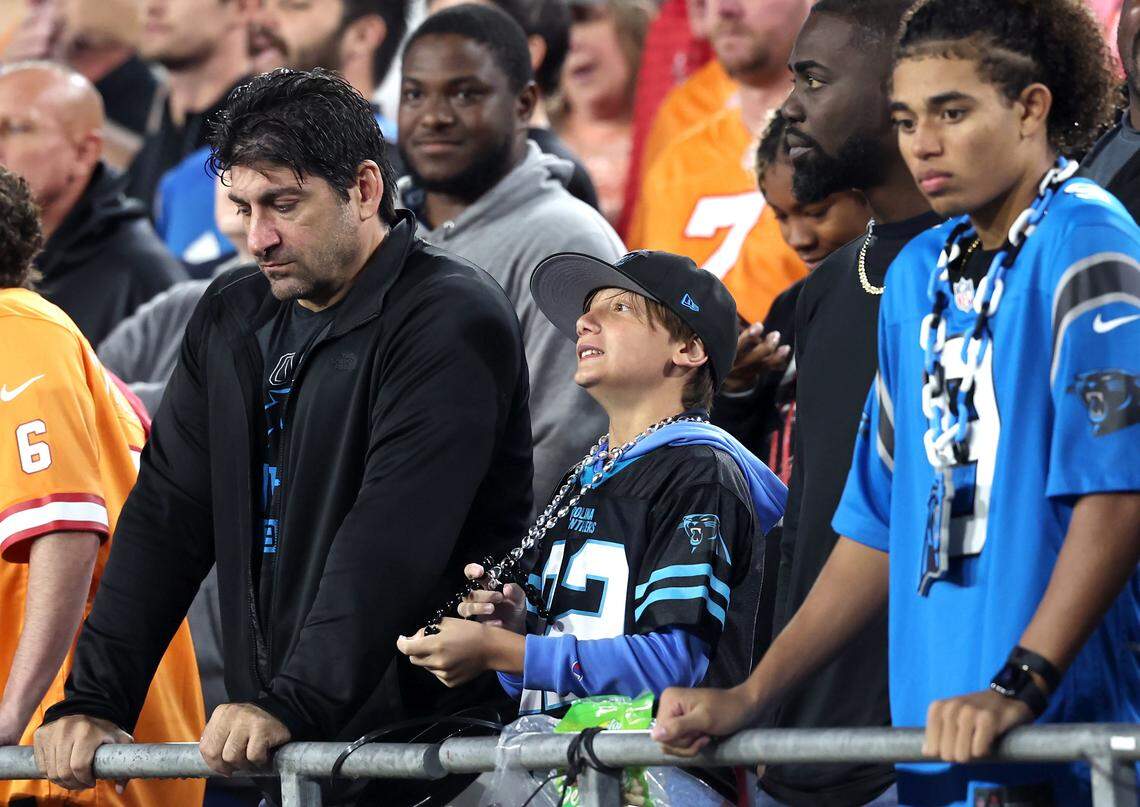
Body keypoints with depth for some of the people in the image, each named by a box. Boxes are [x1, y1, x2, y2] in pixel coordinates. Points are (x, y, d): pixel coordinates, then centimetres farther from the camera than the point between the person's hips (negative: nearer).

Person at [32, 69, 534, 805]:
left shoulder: (451, 322, -12)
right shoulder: (231, 319, 13)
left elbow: (391, 541, -23)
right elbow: (167, 518, 11)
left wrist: (291, 706, -31)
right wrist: (91, 703, 0)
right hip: (263, 747, 7)